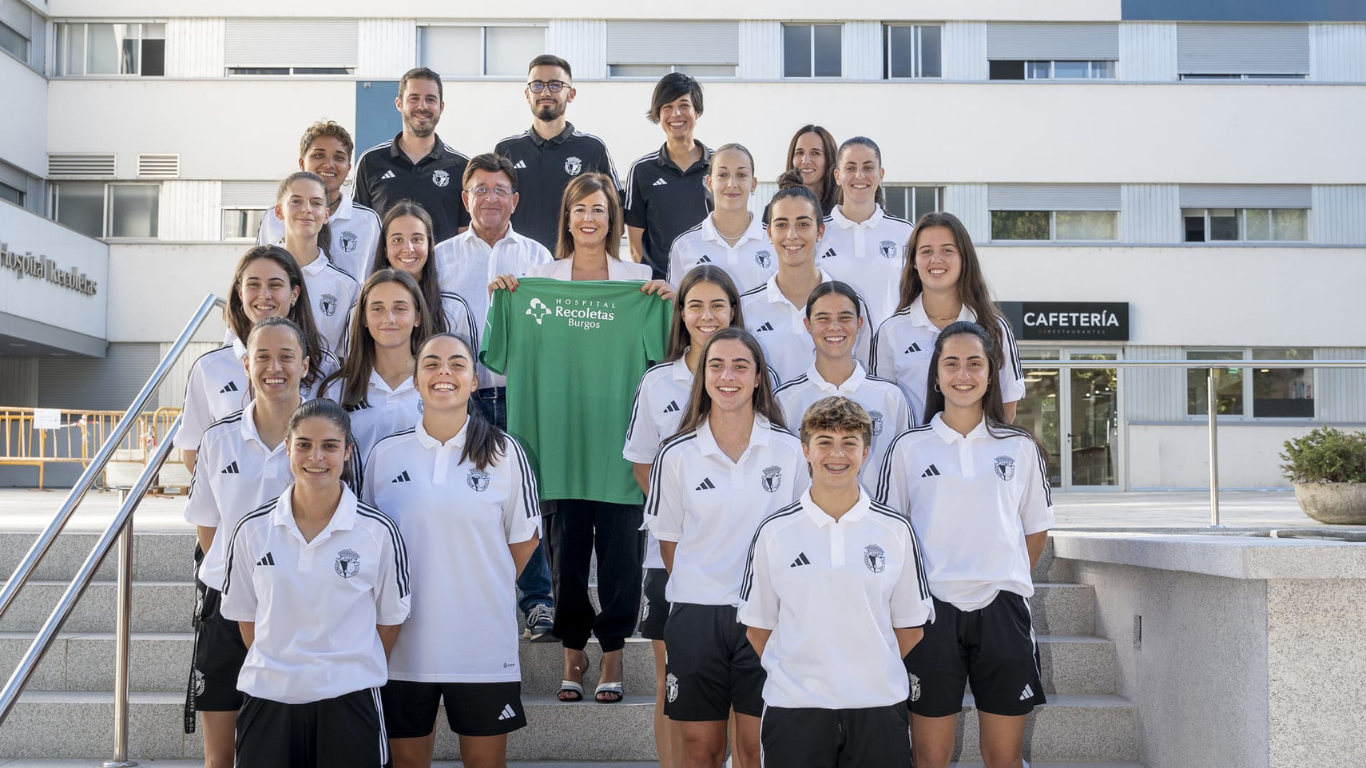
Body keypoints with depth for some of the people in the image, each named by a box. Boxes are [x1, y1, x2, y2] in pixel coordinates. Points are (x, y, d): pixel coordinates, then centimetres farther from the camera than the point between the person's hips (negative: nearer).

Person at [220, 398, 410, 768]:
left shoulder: (379, 531, -6)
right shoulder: (252, 530, -1)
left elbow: (389, 618, 3)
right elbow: (245, 616, 9)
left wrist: (357, 673, 6)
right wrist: (276, 668, 8)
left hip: (348, 701, -2)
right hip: (268, 697, 2)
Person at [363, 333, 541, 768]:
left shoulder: (503, 452, -2)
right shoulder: (385, 454, 2)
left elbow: (525, 537, 5)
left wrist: (484, 591, 5)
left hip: (483, 644, -1)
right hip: (404, 641, 2)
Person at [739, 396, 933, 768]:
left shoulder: (895, 530, 2)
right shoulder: (774, 532, 0)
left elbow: (911, 624, 8)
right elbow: (757, 625, 5)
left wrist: (878, 676, 2)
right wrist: (790, 675, -2)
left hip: (878, 707, 1)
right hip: (793, 706, 0)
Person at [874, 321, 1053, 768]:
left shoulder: (1020, 447, 7)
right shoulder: (909, 447, 3)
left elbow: (1036, 531, 15)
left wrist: (1005, 581, 9)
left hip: (1001, 608, 1)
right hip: (933, 608, -1)